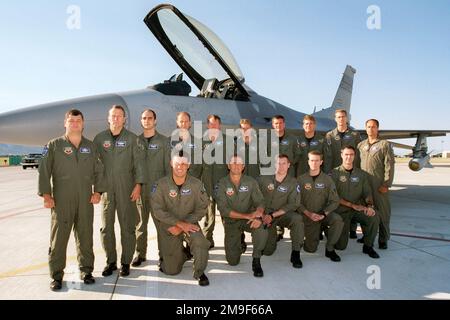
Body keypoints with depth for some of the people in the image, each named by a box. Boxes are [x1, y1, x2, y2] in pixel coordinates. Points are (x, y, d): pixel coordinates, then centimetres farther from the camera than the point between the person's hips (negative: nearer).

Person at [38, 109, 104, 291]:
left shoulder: (90, 146, 11)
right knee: (59, 237, 2)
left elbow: (98, 170, 11)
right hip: (61, 200, -2)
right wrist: (46, 194, -7)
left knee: (85, 236, 9)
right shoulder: (54, 145, 3)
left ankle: (86, 270, 22)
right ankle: (56, 275, 15)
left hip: (86, 200, 3)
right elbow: (44, 171, -1)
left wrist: (98, 191, 2)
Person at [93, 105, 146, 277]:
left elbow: (139, 162, -2)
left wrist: (138, 184, -10)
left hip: (126, 189, -2)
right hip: (106, 188, 2)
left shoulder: (132, 138, 2)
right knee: (106, 226, 7)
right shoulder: (99, 138, 7)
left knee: (127, 226, 3)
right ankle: (111, 261, 22)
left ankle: (126, 262, 16)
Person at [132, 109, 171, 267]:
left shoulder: (163, 141, 3)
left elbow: (168, 165, 1)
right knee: (141, 222, 9)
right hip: (140, 188, 2)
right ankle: (140, 253, 21)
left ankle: (163, 253, 14)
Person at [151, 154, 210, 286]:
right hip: (169, 227, 0)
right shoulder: (161, 184, -11)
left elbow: (202, 209, -8)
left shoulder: (196, 184, -9)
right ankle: (183, 254, 36)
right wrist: (180, 223, -22)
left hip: (190, 224, 0)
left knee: (200, 242, -33)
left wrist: (180, 227, -16)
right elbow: (158, 211, -14)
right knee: (171, 270, 2)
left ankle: (199, 273, -5)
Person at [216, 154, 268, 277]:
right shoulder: (223, 183, -9)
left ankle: (256, 261, -8)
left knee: (262, 231, -34)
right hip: (231, 221, 0)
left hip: (249, 219, 1)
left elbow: (260, 202, -8)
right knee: (233, 261, -3)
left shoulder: (251, 182, -3)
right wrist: (247, 215, -26)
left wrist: (258, 217, -31)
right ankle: (239, 238, 29)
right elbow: (223, 209, -17)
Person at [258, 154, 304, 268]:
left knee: (297, 218, -34)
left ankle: (295, 253, -18)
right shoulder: (264, 179, -1)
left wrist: (272, 215, -16)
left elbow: (293, 205, -10)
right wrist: (261, 214, -10)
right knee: (267, 251, -5)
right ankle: (272, 235, 30)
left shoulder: (293, 183, -4)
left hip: (282, 214, 0)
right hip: (265, 215, 1)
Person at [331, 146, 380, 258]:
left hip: (358, 209, 3)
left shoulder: (361, 174, 9)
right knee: (341, 246, -9)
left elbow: (367, 192, 4)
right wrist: (352, 205, -15)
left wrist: (370, 206, -17)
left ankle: (368, 246, -5)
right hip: (341, 210, -3)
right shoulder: (335, 173, -3)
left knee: (374, 217, -29)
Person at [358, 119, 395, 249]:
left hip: (379, 185, -4)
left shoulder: (385, 144, 1)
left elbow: (389, 166, -6)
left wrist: (386, 184, -12)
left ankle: (383, 239, 12)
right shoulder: (361, 145, 14)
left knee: (382, 212, 1)